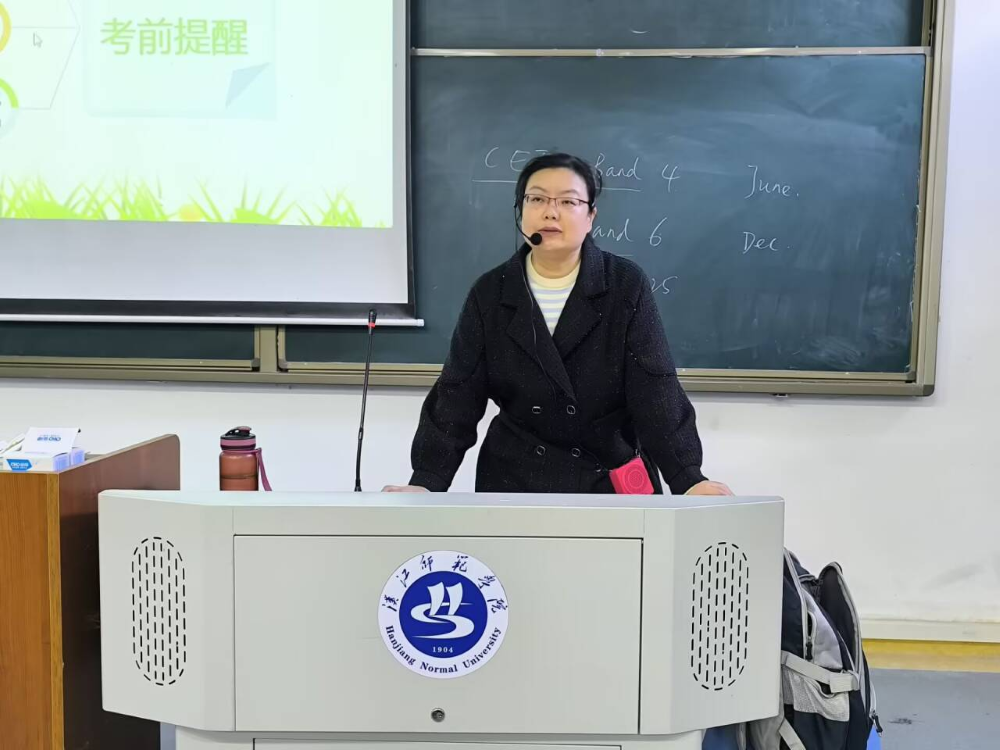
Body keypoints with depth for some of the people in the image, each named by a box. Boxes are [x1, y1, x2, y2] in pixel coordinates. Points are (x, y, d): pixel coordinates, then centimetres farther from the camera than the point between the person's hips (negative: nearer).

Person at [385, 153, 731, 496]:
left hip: (614, 476, -1)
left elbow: (655, 388, -13)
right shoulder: (489, 293, -3)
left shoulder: (627, 285, -8)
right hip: (515, 477, 1)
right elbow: (458, 395, -5)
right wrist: (426, 481, -16)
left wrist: (687, 480, -23)